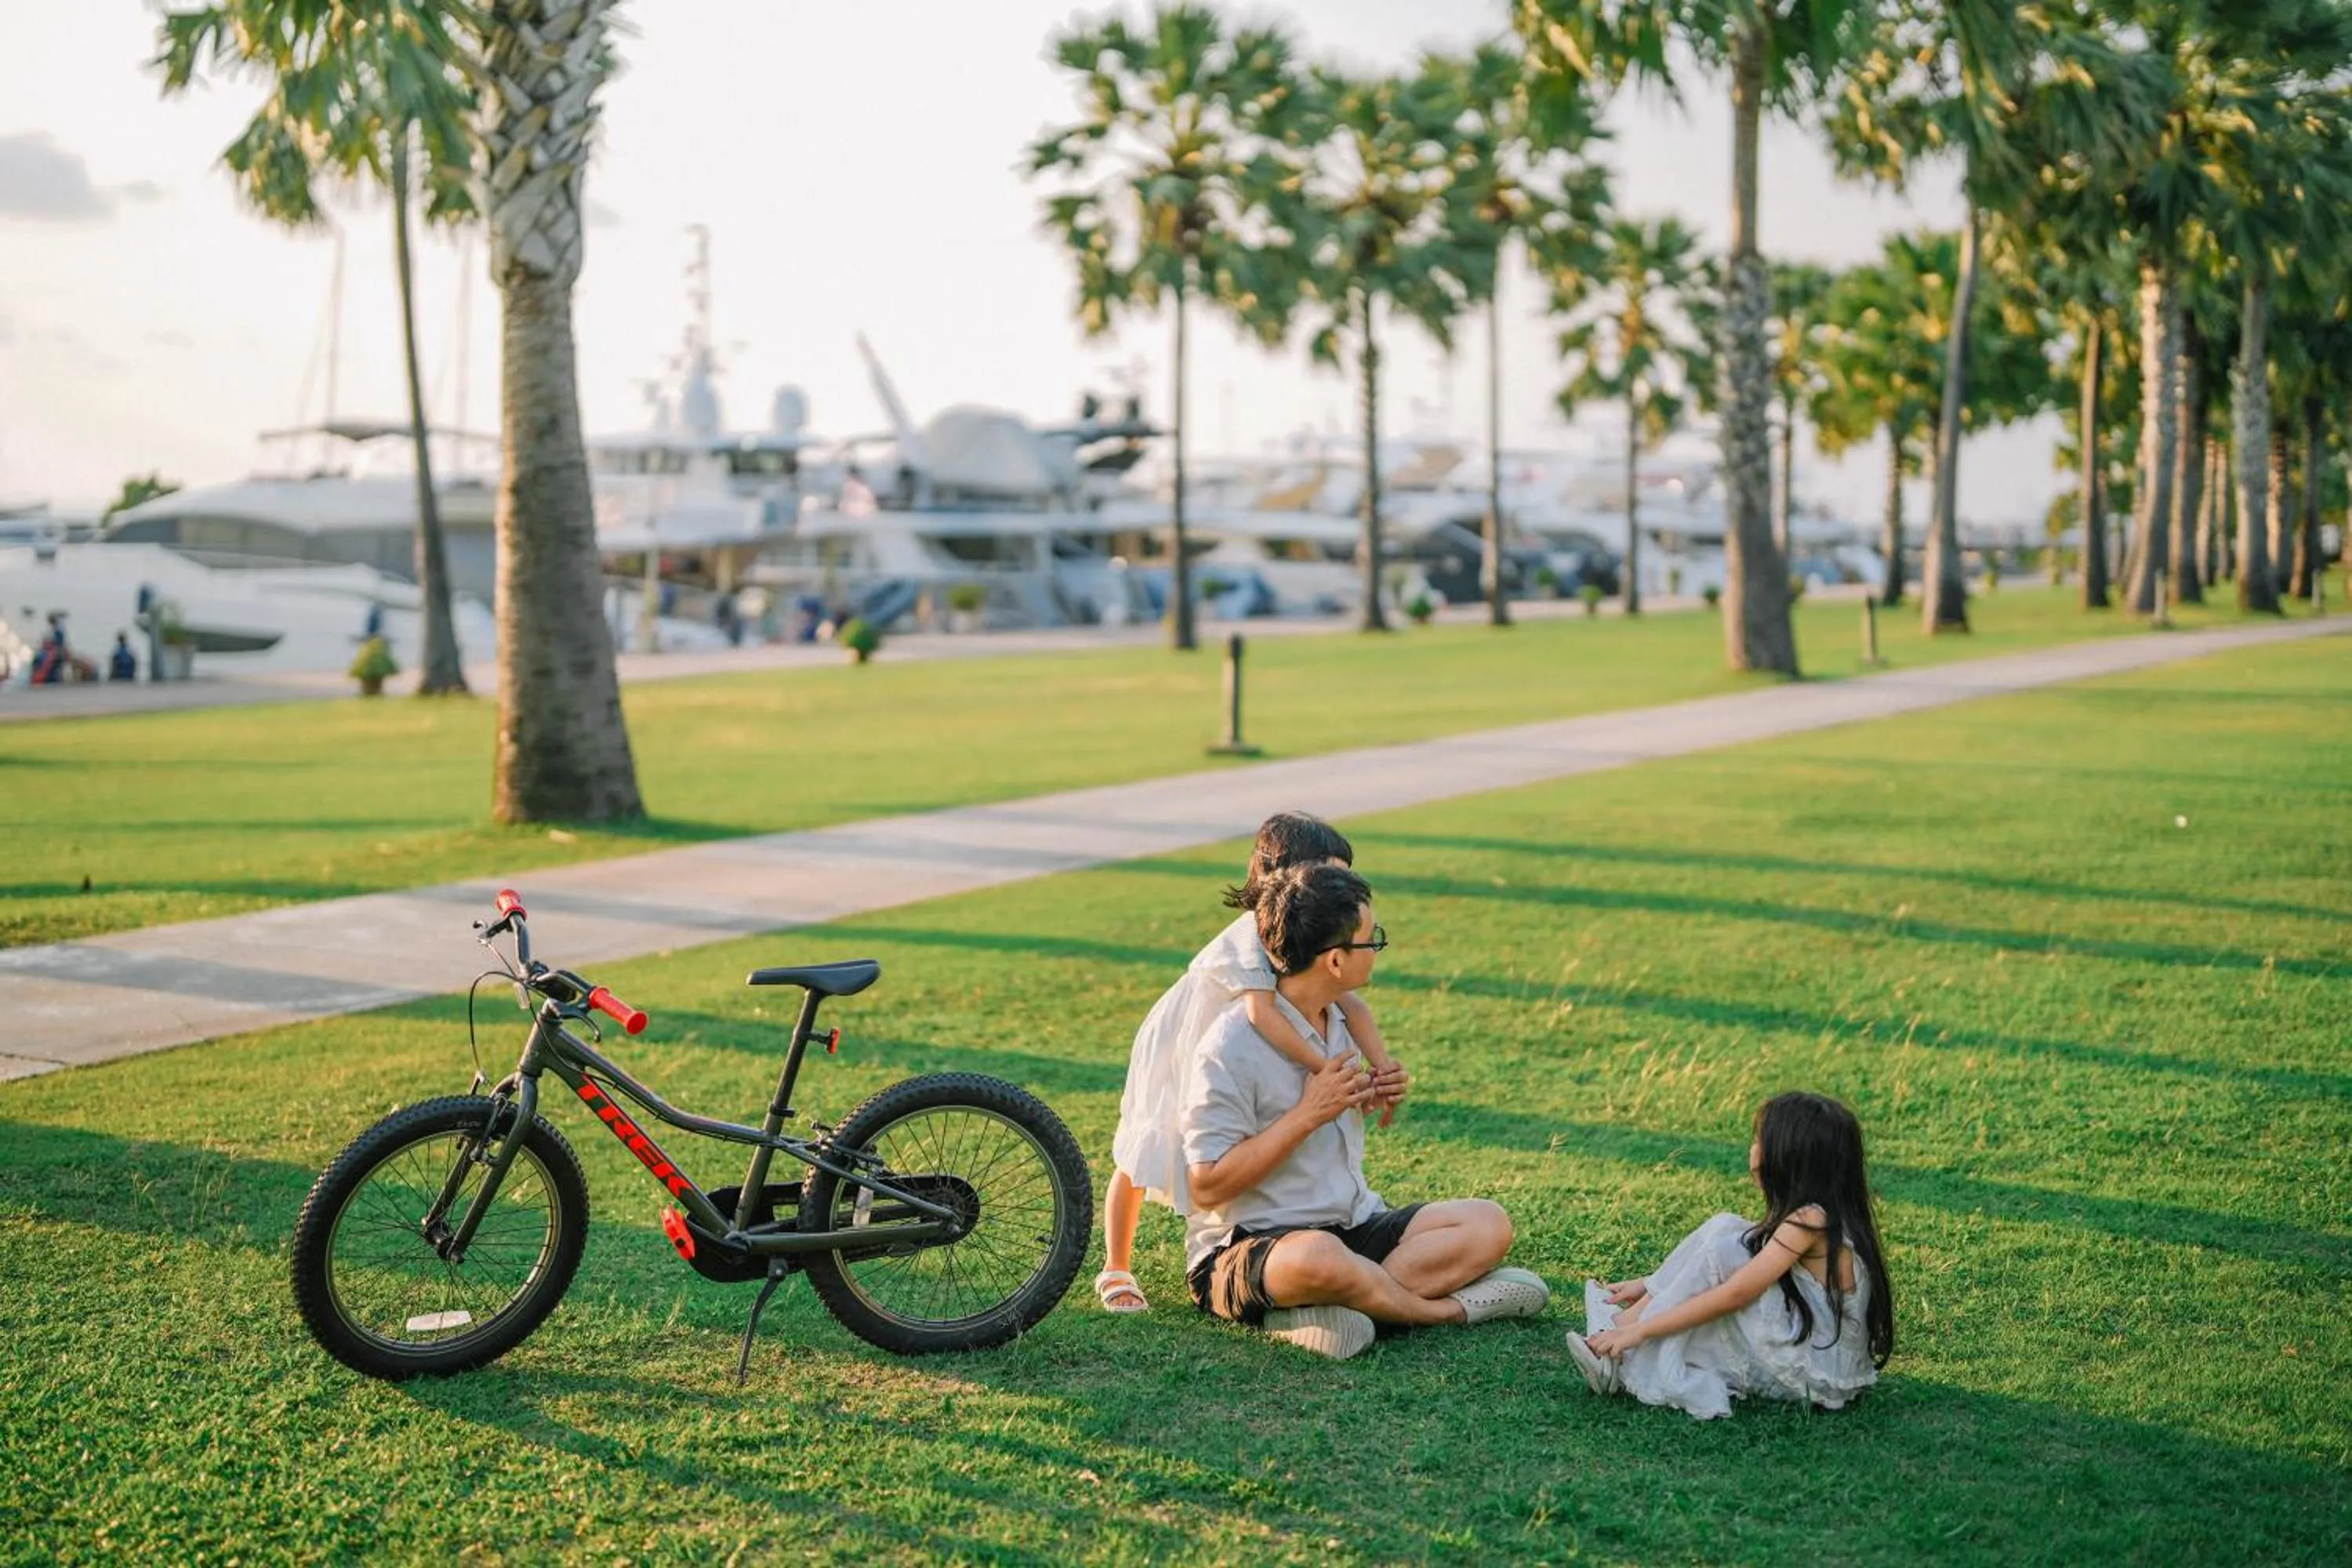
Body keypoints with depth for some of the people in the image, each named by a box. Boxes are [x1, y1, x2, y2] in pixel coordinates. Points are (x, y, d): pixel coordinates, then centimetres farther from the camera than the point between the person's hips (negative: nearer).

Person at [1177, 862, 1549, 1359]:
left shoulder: (1338, 1022, 11)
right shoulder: (1232, 1046, -16)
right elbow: (1208, 1187, -20)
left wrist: (1366, 1099, 6)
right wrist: (1309, 1113, -19)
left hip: (1351, 1224, 8)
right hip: (1244, 1251, -8)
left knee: (1487, 1224, -11)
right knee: (1319, 1257, -42)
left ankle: (1309, 1314, -24)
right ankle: (1450, 1309, -14)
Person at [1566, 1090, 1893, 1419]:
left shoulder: (1810, 1220, -19)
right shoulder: (1818, 1214, 9)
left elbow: (1734, 1294, -21)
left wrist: (1639, 1330, -18)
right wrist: (1651, 1286, 14)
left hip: (1821, 1376, -9)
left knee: (1723, 1251, -17)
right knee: (1724, 1229, 1)